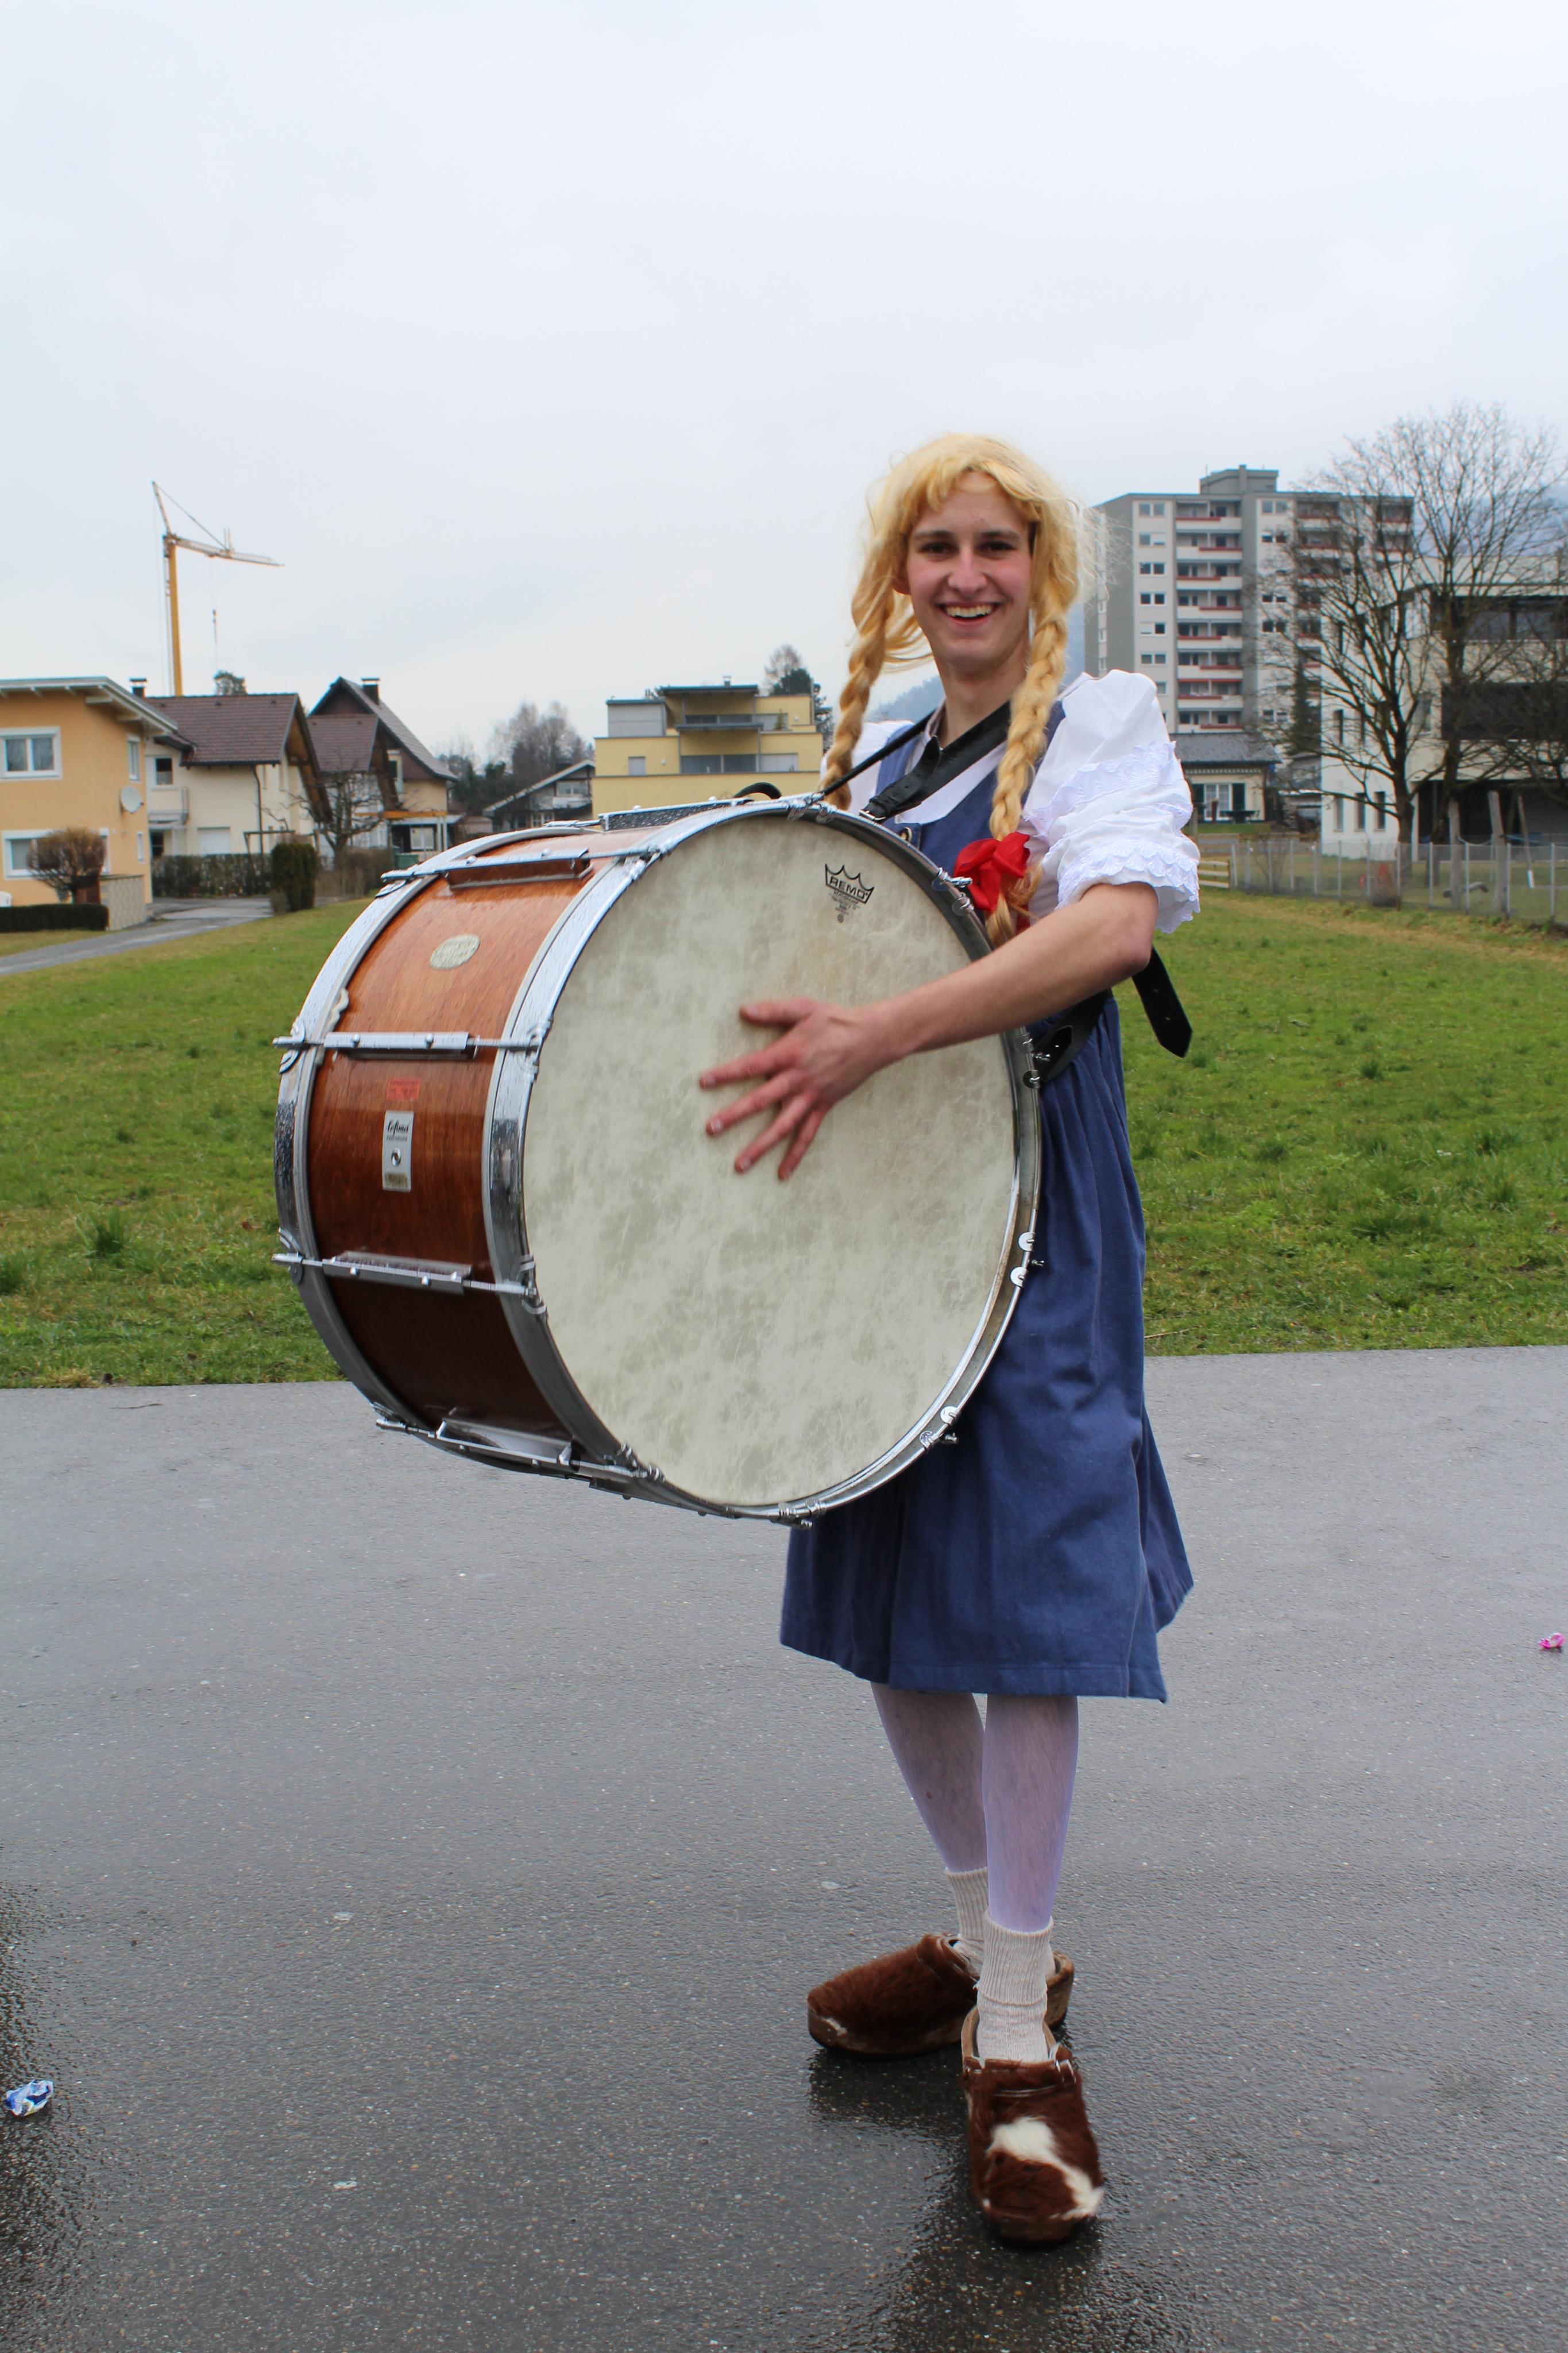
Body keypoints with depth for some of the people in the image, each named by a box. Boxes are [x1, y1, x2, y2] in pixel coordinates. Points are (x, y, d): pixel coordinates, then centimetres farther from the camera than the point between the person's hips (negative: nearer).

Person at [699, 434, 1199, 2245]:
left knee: (1013, 1578, -8)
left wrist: (879, 1035, -29)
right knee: (879, 1584, 9)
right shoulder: (866, 774, 19)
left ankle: (1019, 2033, 3)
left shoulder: (1101, 725, 0)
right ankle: (985, 1937, 27)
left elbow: (1115, 923, -20)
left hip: (1025, 1189, -6)